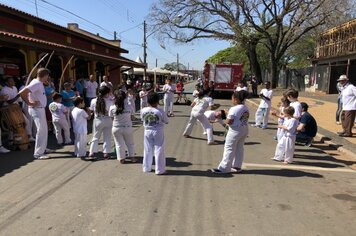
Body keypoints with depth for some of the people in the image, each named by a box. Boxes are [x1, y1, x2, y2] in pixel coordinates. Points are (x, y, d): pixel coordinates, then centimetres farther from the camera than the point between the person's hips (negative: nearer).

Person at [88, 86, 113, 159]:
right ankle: (106, 153, 14)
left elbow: (91, 110, 2)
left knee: (95, 137, 14)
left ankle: (91, 153, 11)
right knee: (107, 138, 11)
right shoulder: (110, 101, -16)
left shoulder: (94, 101, -8)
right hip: (107, 121, -2)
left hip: (98, 121, 2)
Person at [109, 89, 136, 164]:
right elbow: (131, 116, -3)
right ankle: (132, 157, 24)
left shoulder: (112, 108, -14)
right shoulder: (129, 107, -15)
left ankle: (121, 159, 21)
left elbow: (111, 117, -3)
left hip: (116, 128, 0)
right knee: (130, 143, 18)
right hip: (127, 127, 0)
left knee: (119, 144, 14)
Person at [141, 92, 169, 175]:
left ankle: (146, 168, 28)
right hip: (158, 132, -3)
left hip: (147, 132, 4)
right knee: (159, 151, 5)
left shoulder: (143, 110, -7)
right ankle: (159, 170, 12)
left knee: (147, 150, 16)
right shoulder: (160, 111, -17)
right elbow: (166, 121, -6)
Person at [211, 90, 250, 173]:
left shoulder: (234, 109, -20)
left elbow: (229, 121, -22)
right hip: (244, 130, 8)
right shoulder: (246, 108, 6)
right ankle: (237, 166, 28)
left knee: (229, 149, 1)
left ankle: (224, 168, 9)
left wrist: (225, 121, 0)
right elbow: (244, 119, 10)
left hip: (235, 131, -8)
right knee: (239, 149, 17)